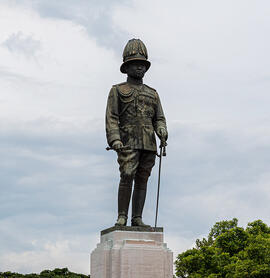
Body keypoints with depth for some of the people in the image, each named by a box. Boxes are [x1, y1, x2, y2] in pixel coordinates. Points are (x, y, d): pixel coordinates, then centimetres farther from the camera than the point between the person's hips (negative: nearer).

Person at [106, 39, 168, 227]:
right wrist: (114, 139, -13)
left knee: (142, 179, 0)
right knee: (127, 177, -15)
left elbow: (159, 118, 18)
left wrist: (162, 130, -4)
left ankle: (137, 218, 2)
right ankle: (122, 217, -12)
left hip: (149, 143, 4)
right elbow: (111, 118, 1)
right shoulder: (118, 91, 11)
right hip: (128, 142, -4)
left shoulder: (152, 94, 23)